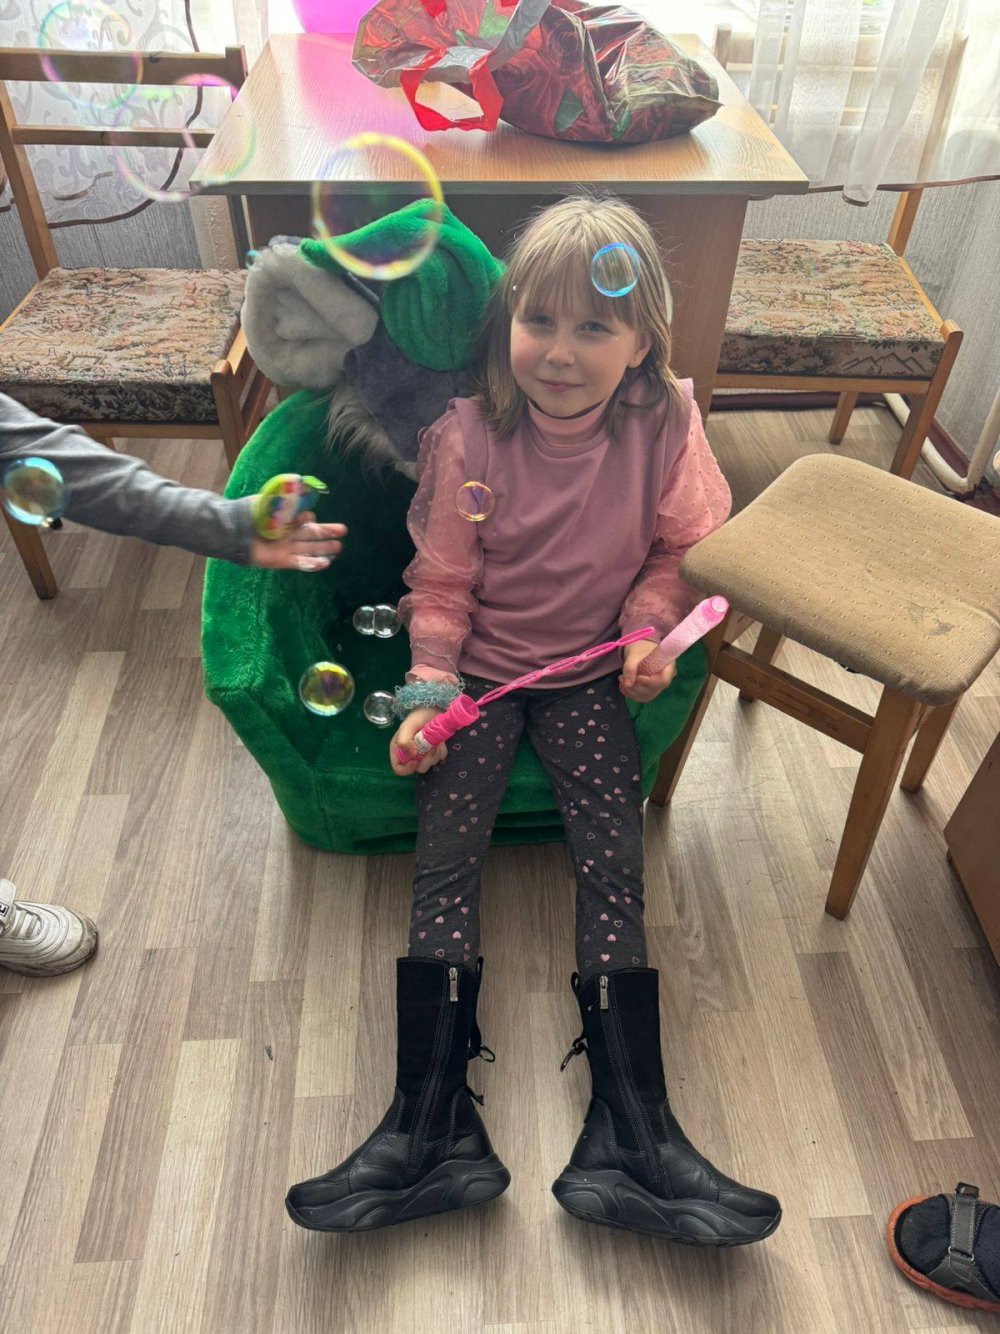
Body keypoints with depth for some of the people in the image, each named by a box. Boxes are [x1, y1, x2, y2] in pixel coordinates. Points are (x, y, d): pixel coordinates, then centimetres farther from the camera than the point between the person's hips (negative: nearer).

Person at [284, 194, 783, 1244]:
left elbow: (687, 547, 6)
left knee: (612, 862, -11)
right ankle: (431, 1123, -6)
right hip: (483, 667, 0)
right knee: (444, 857, -12)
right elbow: (442, 581, -1)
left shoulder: (664, 427, -8)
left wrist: (650, 626, -10)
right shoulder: (465, 436, -9)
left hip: (592, 671, 0)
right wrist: (427, 689, -10)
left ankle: (630, 1128, -3)